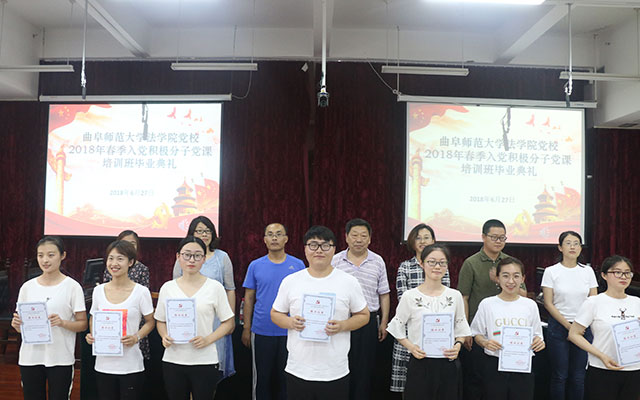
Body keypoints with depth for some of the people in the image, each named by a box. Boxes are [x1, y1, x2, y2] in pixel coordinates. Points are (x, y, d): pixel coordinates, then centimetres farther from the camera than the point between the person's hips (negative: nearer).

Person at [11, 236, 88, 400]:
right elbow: (20, 327, 13)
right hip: (30, 357, 3)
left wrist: (63, 322, -21)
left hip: (61, 359, -3)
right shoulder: (28, 287, 7)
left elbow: (82, 324, -3)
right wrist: (16, 324, -9)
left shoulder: (72, 286, -3)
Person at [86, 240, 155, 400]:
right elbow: (93, 318, 17)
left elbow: (150, 322, 1)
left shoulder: (141, 291, -7)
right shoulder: (98, 290, 3)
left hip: (130, 365, -3)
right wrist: (92, 335, -2)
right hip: (103, 364, 3)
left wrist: (136, 337, -15)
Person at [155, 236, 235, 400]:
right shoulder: (167, 288, 6)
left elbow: (228, 323, 1)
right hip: (172, 360, 2)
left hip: (205, 361, -2)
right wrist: (164, 336, -6)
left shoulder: (215, 287, -2)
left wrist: (208, 339, -14)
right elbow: (161, 321, 14)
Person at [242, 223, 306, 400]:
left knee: (286, 378, 11)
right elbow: (249, 298, 5)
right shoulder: (255, 266, 1)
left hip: (290, 332, 0)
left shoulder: (298, 265, -1)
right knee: (261, 377, 12)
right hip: (261, 332, 0)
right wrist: (246, 328, 2)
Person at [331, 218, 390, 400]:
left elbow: (384, 295, 8)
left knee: (364, 368, 7)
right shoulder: (335, 261, 1)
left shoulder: (378, 262, 4)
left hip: (368, 322, 1)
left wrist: (384, 323, 5)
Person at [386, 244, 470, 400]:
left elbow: (461, 329, 11)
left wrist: (458, 345, -7)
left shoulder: (455, 296, 4)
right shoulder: (410, 296, -3)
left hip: (448, 364, 2)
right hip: (420, 365, -2)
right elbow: (397, 328, 3)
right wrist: (411, 347, -11)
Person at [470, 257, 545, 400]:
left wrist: (538, 342, -11)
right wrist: (485, 343, -16)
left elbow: (536, 336, 11)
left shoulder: (530, 305, 4)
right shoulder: (487, 304, -1)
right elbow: (477, 334, 4)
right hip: (494, 365, -1)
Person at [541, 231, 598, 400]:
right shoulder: (551, 271, -2)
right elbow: (548, 304, -5)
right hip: (559, 327, -2)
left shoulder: (588, 271, 6)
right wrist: (568, 325, -11)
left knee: (579, 376, 6)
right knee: (559, 376, 2)